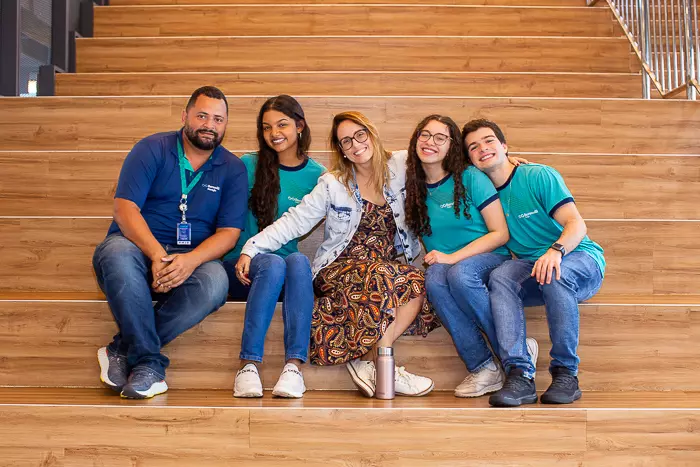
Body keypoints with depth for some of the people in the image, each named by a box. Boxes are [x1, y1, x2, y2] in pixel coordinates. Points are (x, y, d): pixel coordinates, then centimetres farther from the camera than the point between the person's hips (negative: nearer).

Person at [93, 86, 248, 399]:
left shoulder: (233, 170, 8)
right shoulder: (152, 150, 4)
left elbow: (229, 232, -1)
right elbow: (124, 208, -8)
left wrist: (191, 260, -22)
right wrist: (157, 254, -25)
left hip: (193, 258, 1)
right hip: (138, 246, -1)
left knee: (215, 282, -33)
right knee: (117, 253, -36)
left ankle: (123, 350, -21)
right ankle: (148, 361, -28)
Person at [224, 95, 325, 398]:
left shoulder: (317, 175, 7)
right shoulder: (248, 166, 3)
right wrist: (243, 255, -10)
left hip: (289, 264, 1)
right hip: (244, 269, -1)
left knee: (299, 261, -32)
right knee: (273, 264, -34)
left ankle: (294, 366, -40)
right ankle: (248, 366, -36)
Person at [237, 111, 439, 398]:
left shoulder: (399, 168, 6)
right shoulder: (332, 184, 3)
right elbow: (295, 222, -1)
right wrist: (252, 247, -11)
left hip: (390, 265, 3)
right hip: (341, 268, -3)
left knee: (417, 284, -31)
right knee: (385, 277, -36)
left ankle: (367, 360, -24)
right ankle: (369, 361, -23)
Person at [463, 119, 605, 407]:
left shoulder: (539, 176, -7)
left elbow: (576, 224, -16)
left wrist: (556, 250, -37)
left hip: (581, 258, -3)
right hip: (531, 268, 4)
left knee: (555, 274, -38)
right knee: (500, 277, -29)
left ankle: (566, 373, -25)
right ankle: (520, 376, -37)